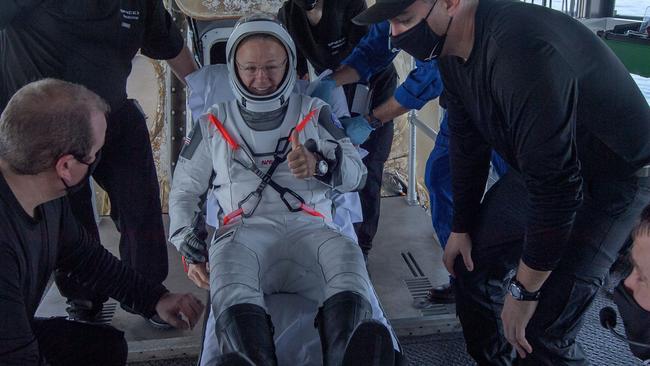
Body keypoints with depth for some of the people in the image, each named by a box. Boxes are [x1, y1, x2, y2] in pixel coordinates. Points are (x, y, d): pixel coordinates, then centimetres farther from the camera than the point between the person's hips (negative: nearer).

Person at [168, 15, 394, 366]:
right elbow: (185, 188, 31)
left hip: (308, 227, 0)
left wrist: (319, 164, -10)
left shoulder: (313, 113, 21)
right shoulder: (215, 123, 23)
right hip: (246, 229, 0)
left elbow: (356, 172, 12)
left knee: (346, 254, -36)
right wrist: (185, 235, 12)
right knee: (228, 261, -38)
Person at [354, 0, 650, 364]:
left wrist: (525, 290, -22)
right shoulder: (456, 52, -6)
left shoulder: (520, 50, -36)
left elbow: (556, 186, -32)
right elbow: (468, 146, 7)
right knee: (473, 263, 13)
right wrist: (462, 227, 13)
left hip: (615, 179, -8)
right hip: (544, 169, 9)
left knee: (540, 331, -14)